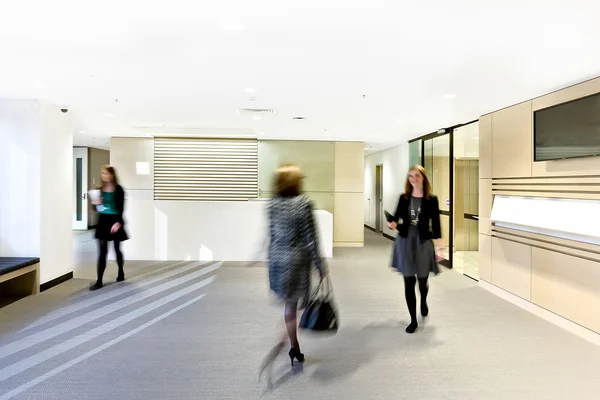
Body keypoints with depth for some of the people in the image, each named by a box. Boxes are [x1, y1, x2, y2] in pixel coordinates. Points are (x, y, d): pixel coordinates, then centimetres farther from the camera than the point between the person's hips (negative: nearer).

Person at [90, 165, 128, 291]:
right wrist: (96, 204, -9)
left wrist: (118, 222, -22)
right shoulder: (100, 189, 7)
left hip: (114, 221, -3)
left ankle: (121, 273, 33)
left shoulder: (118, 189, -6)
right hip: (103, 221, 3)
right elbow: (98, 208, 13)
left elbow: (121, 207, -12)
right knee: (102, 251, -2)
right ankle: (99, 281, -3)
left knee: (117, 249, 12)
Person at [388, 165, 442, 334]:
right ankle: (413, 320, 14)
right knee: (408, 282, 2)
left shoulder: (432, 199, -2)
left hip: (423, 242, -1)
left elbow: (436, 224, -3)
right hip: (405, 242, 1)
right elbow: (396, 218, 6)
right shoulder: (403, 197, 4)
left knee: (422, 280, 11)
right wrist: (393, 224, -18)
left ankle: (424, 302, 47)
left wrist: (439, 248, -7)